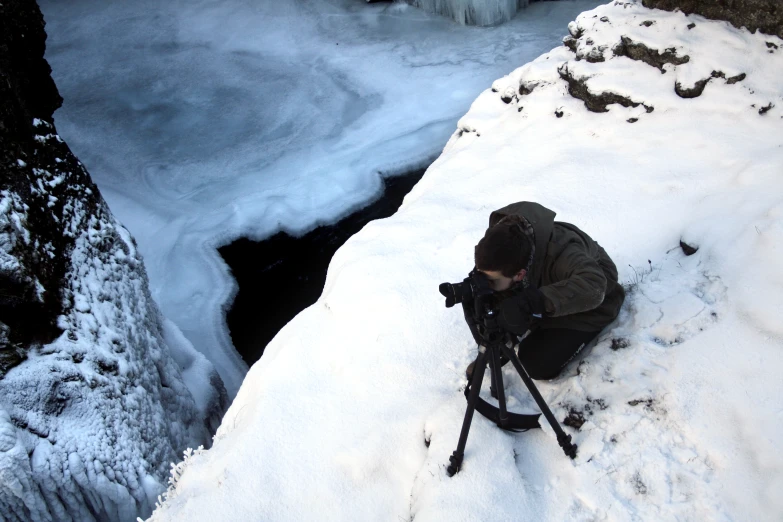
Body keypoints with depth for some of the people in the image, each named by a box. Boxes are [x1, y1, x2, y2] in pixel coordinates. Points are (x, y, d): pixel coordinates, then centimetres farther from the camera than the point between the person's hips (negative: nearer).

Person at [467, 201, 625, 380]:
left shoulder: (561, 254, -45)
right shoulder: (501, 246, -27)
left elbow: (593, 287, -63)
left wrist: (528, 303, -66)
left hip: (588, 306, -5)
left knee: (538, 365, -18)